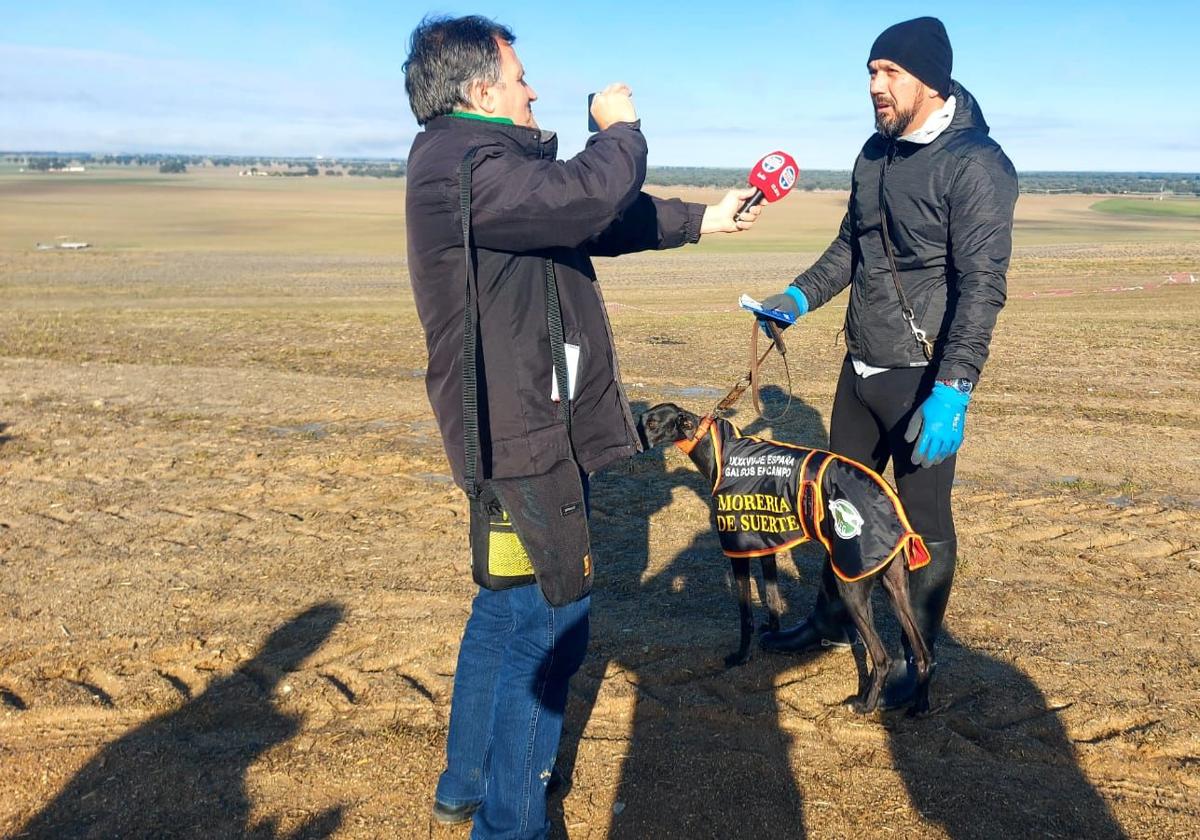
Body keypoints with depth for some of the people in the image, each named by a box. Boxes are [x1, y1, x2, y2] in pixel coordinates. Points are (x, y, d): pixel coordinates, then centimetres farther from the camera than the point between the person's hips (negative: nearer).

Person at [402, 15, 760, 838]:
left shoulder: (481, 161, 16)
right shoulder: (461, 165, -18)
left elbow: (599, 218, 24)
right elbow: (589, 197, -30)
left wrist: (700, 219, 27)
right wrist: (621, 128, -9)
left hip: (520, 432, 11)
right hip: (524, 440, -11)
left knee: (505, 608, 21)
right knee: (548, 629, -2)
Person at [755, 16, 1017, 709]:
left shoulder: (975, 164, -16)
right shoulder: (876, 153, 9)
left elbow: (982, 285, -22)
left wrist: (953, 390, -28)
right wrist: (801, 296, 9)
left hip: (923, 379, -8)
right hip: (860, 367, 8)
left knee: (924, 521, 5)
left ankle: (915, 656, 23)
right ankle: (834, 620, 39)